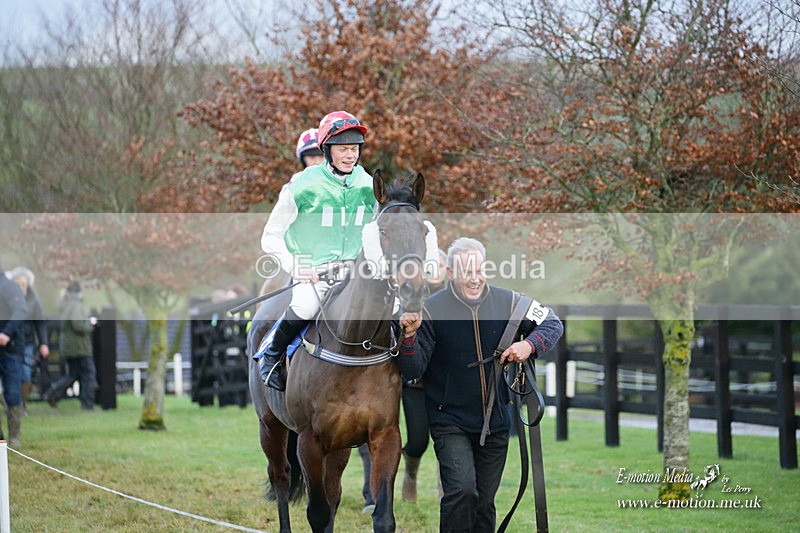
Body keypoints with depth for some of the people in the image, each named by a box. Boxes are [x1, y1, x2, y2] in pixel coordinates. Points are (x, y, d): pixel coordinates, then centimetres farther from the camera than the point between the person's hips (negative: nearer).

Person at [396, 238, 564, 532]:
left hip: (495, 420, 4)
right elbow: (414, 370, -11)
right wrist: (410, 336, -30)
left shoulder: (506, 302, -3)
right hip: (450, 422, -4)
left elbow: (553, 323, 7)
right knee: (462, 490, -22)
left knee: (485, 500, 12)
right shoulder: (432, 310, -11)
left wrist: (530, 344, -13)